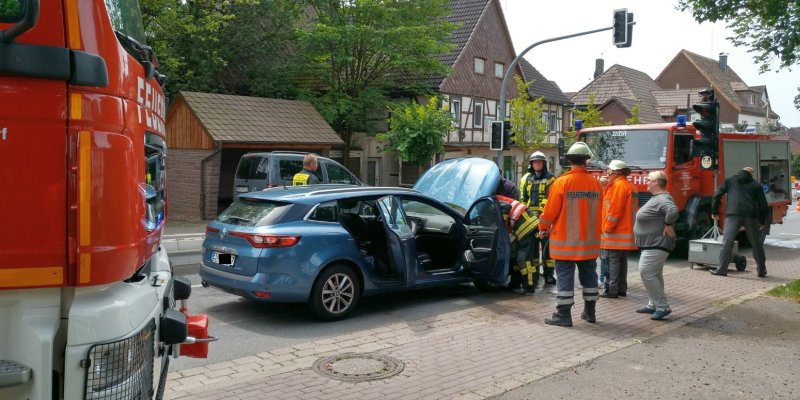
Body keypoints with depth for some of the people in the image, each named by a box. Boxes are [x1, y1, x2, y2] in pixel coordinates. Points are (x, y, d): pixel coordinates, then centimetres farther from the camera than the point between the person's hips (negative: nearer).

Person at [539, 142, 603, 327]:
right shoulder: (595, 183, 0)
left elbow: (550, 210, -10)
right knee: (589, 275, 14)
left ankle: (563, 314, 2)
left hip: (565, 241, -4)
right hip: (590, 241, 4)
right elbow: (598, 213, 7)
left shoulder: (561, 182, -13)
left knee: (564, 276, 1)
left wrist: (543, 227, 8)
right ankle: (589, 312, 24)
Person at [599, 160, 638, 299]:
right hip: (626, 230, 10)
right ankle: (622, 289, 17)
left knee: (614, 260, -8)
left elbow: (615, 209, -19)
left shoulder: (619, 185, -13)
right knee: (622, 260, 12)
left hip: (617, 232, -10)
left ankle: (613, 290, -7)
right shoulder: (630, 185, 18)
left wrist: (608, 227, -13)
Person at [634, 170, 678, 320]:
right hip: (652, 245, 11)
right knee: (654, 275, 16)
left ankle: (662, 306, -8)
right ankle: (654, 305, 24)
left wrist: (668, 225, -26)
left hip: (656, 245, -11)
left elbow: (673, 211, -38)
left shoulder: (662, 199, -20)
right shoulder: (656, 198, 14)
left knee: (646, 273, -13)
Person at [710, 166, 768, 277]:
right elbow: (763, 203, 14)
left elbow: (717, 195, 8)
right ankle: (762, 271, 21)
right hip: (750, 216, 2)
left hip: (733, 215, -2)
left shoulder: (730, 180, 17)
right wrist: (762, 221, 18)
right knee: (756, 244, 13)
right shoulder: (756, 185, 20)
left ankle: (721, 269, -9)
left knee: (727, 243, -4)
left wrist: (714, 212, 15)